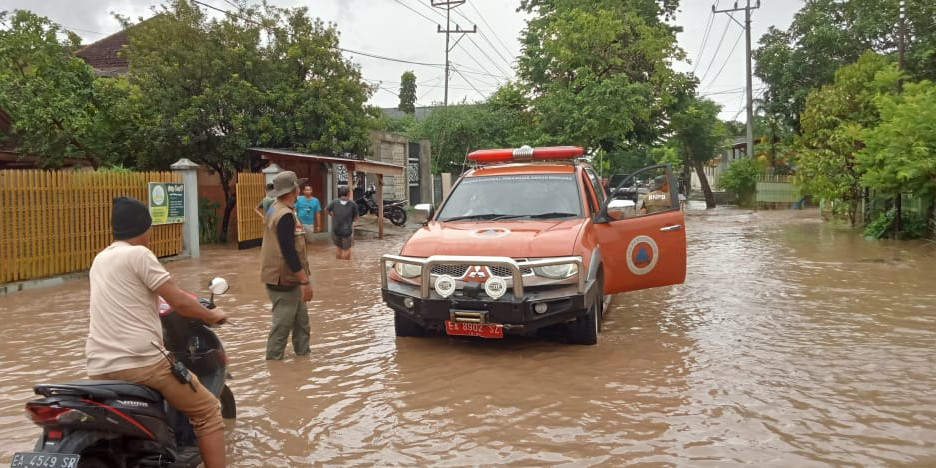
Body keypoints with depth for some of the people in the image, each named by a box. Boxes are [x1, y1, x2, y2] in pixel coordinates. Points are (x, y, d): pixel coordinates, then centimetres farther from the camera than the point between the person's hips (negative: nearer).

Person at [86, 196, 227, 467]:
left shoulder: (100, 259, 16)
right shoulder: (138, 254, -8)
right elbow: (178, 302, -10)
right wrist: (211, 315, 7)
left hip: (100, 368, 9)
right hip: (138, 362, -8)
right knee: (207, 411, 3)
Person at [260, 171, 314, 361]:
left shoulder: (276, 210, 12)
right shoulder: (285, 215, -21)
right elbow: (289, 252, -25)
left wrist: (302, 279, 21)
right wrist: (305, 281, -22)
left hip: (286, 278, 10)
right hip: (283, 280, -10)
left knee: (301, 319, 16)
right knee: (282, 323, -1)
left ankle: (303, 354, 24)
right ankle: (273, 359, 8)